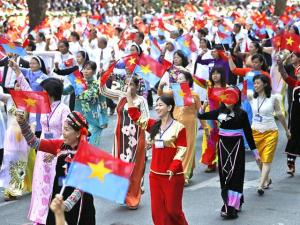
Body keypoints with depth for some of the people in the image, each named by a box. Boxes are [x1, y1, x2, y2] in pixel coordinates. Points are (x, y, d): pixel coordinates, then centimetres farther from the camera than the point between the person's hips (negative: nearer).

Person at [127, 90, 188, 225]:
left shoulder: (179, 128, -10)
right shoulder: (153, 125, 7)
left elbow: (181, 150, -12)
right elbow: (136, 116, 6)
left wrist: (172, 169, -21)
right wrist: (129, 96, 0)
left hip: (173, 175, -6)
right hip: (155, 174, 6)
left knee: (172, 208, 2)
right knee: (157, 209, 8)